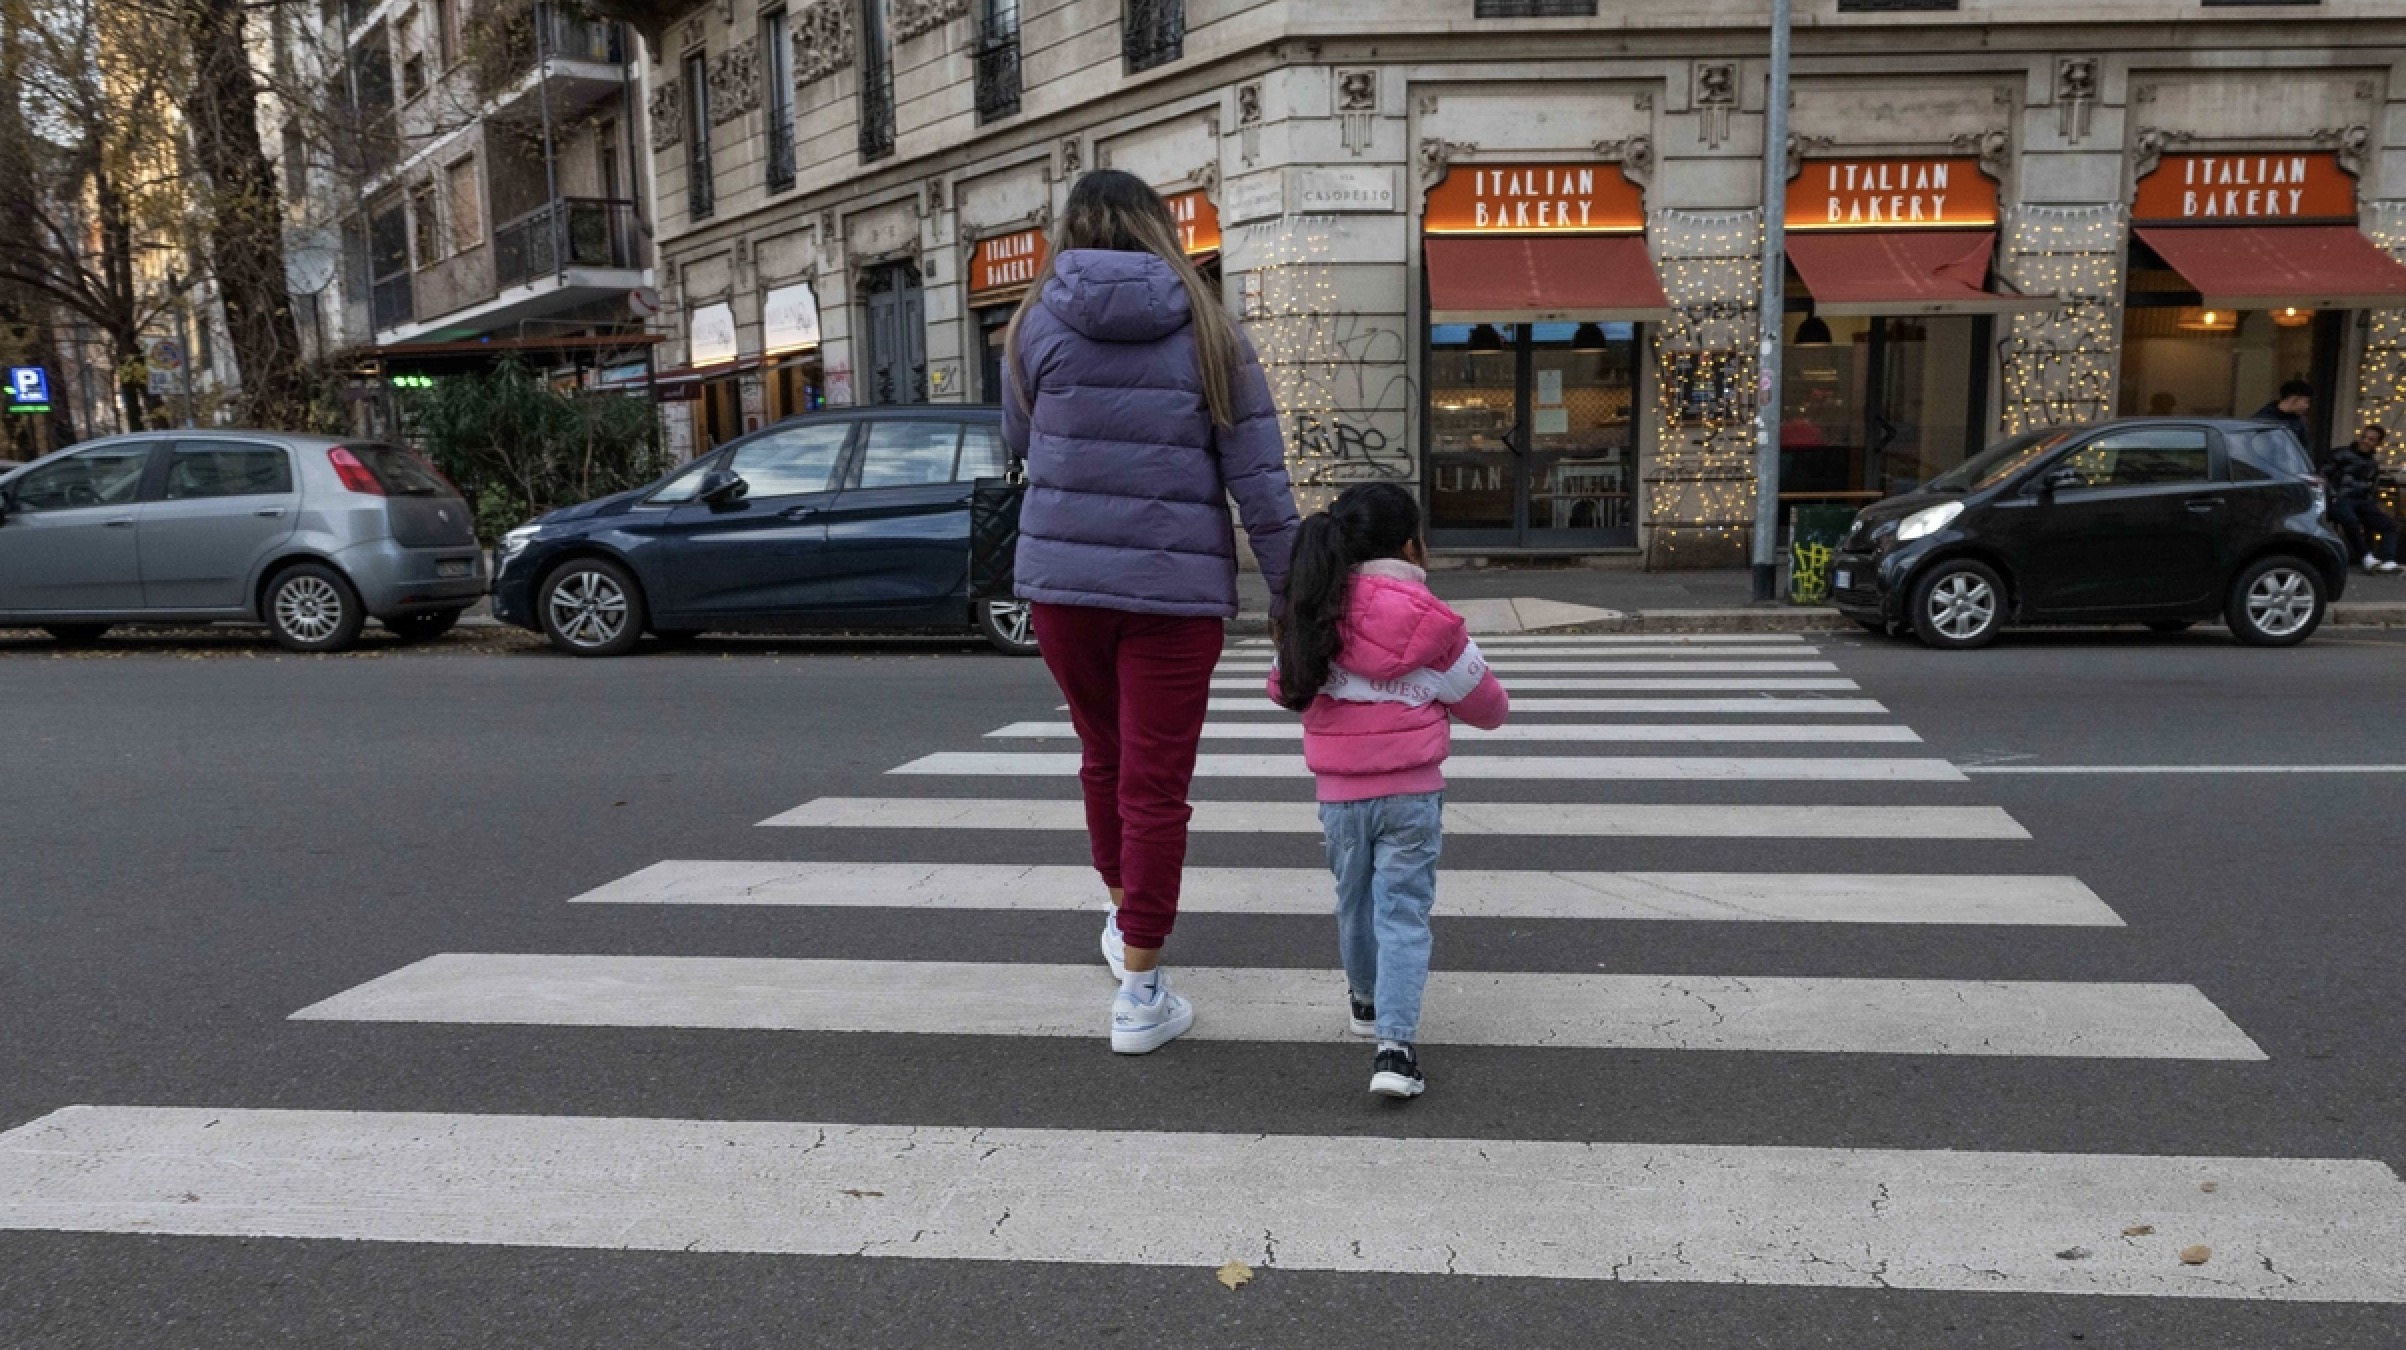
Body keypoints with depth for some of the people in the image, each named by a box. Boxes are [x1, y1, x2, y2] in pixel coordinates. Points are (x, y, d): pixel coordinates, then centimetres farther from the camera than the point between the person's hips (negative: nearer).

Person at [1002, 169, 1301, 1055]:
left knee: (1105, 756, 22)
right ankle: (1140, 992, 8)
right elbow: (1259, 480, -4)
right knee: (1156, 783, 3)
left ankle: (1124, 915, 40)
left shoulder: (1037, 325, 0)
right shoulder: (1209, 333, -1)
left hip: (1063, 579, 2)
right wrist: (1289, 591, 0)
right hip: (1176, 586, -1)